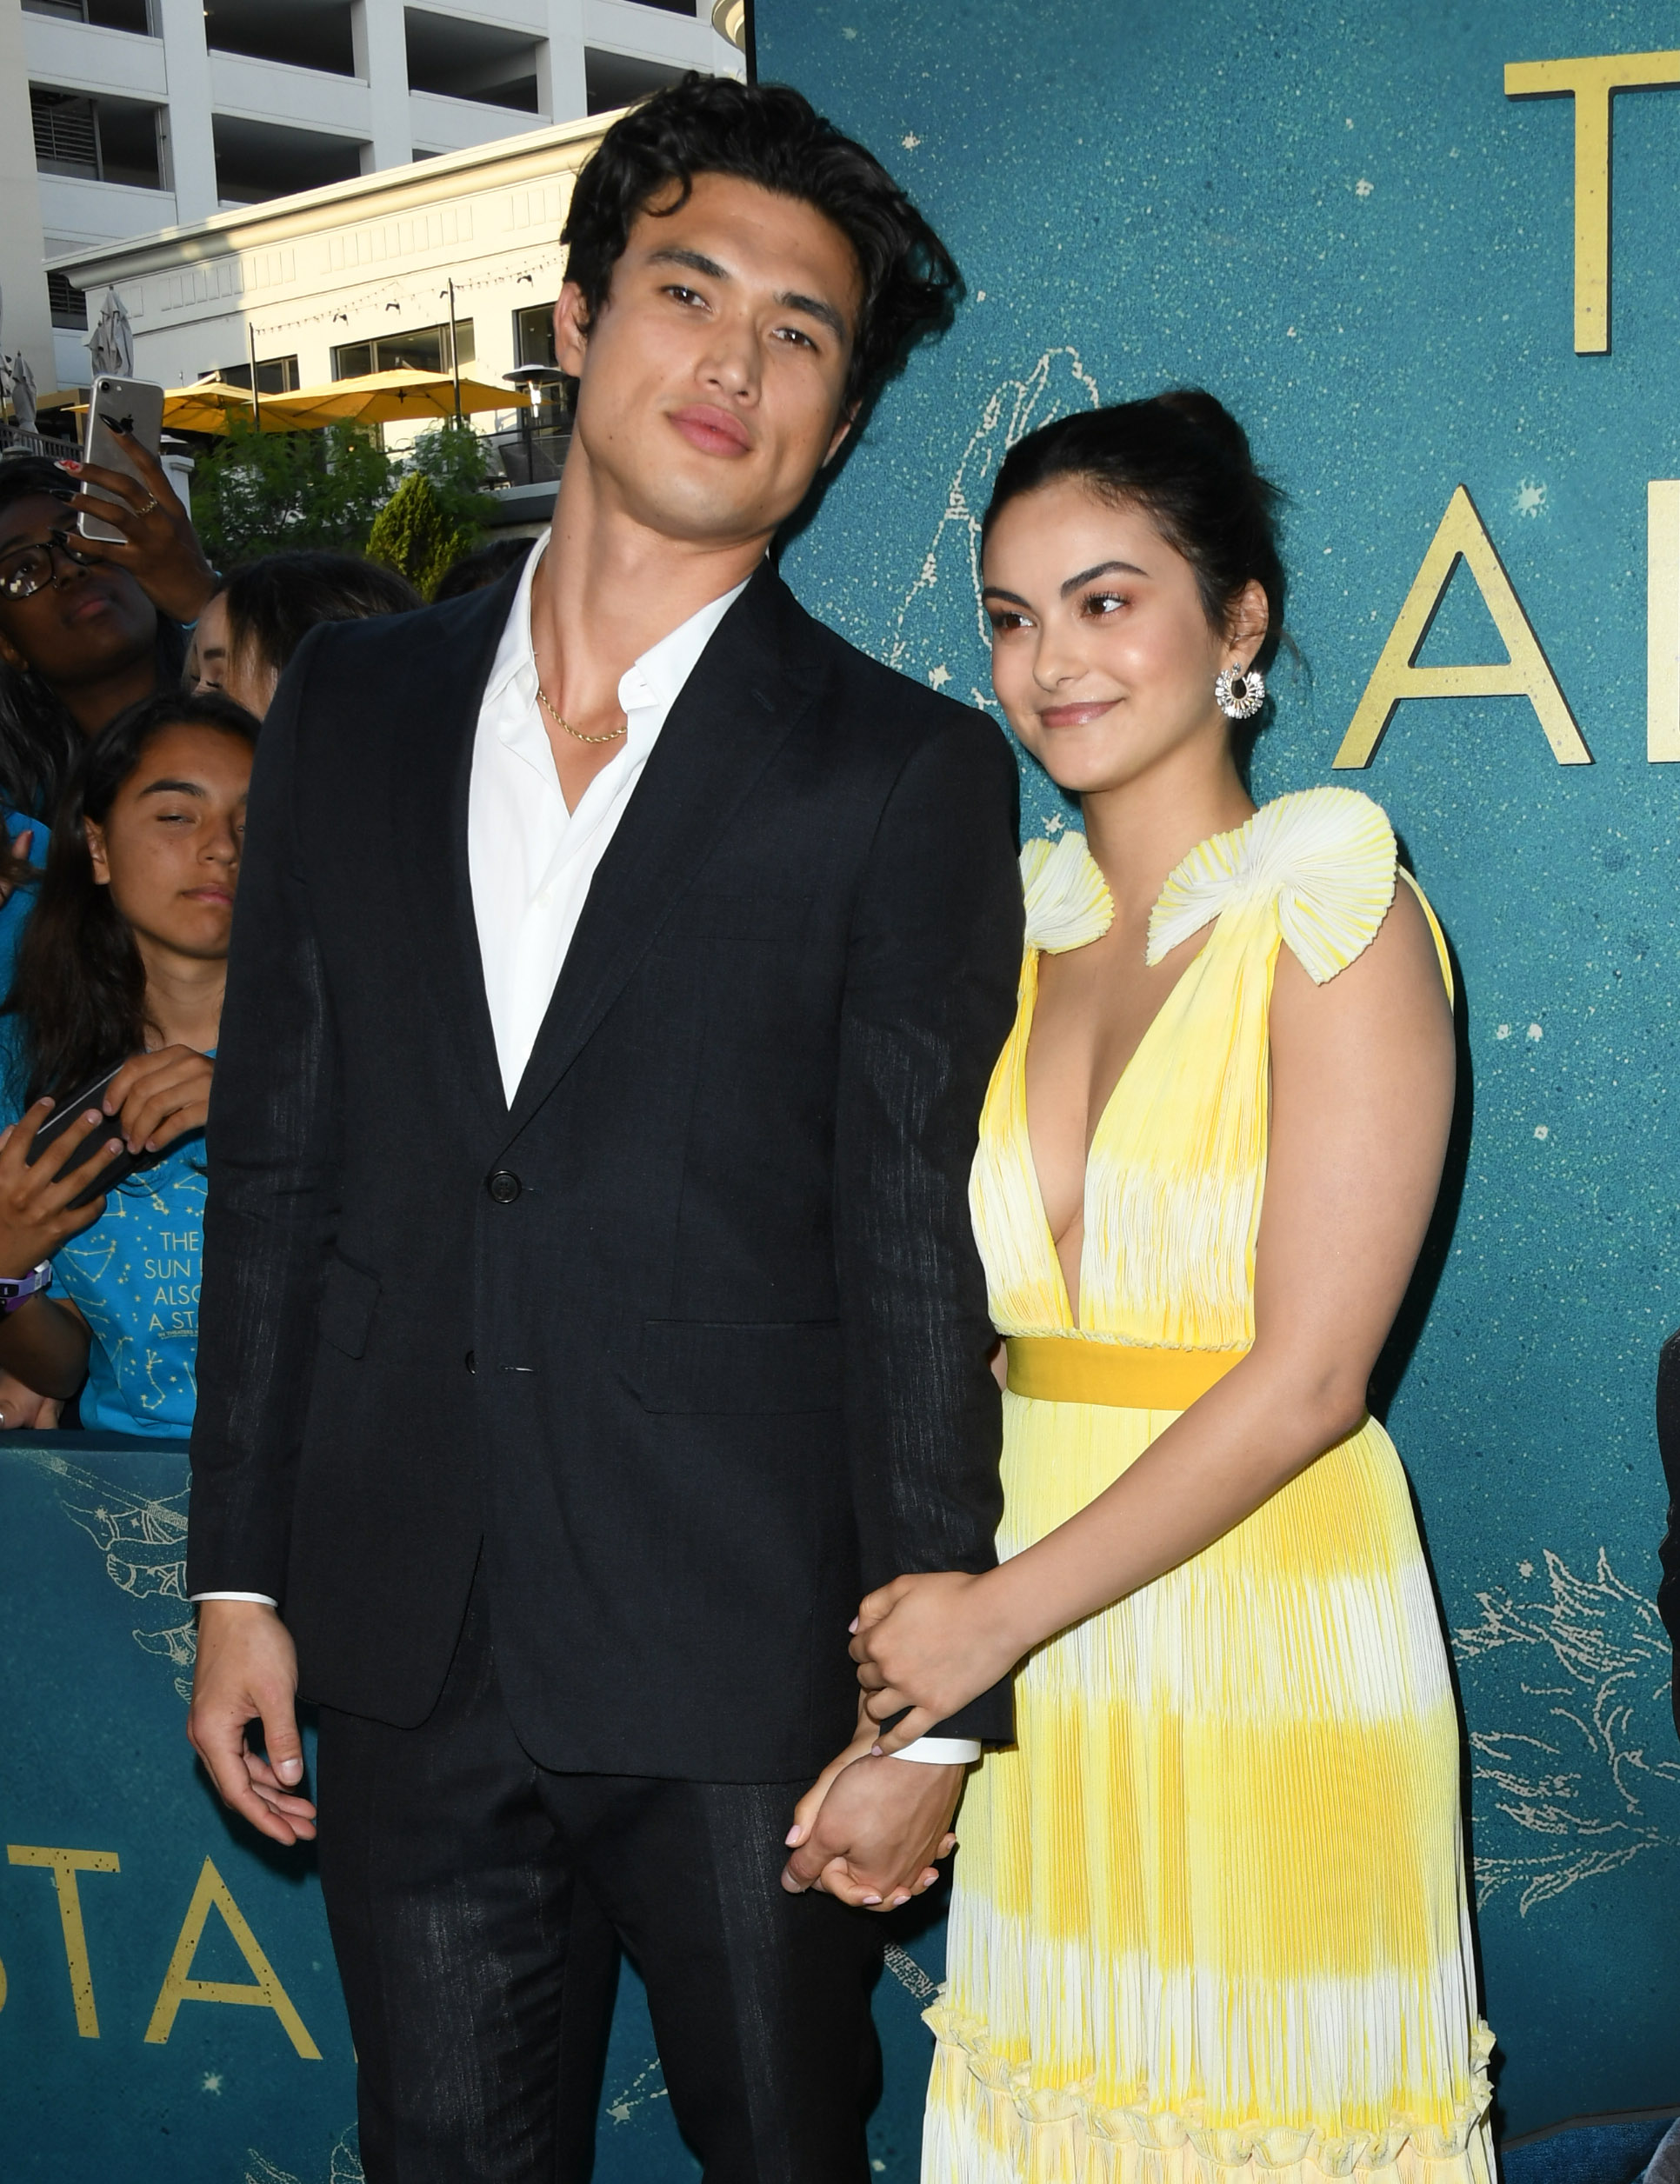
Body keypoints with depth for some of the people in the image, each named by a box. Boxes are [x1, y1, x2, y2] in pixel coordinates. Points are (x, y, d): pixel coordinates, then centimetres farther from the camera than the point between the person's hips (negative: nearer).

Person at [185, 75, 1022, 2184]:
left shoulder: (909, 775, -5)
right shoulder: (355, 699, 6)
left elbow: (919, 1254, -7)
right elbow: (274, 1158, 7)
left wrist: (931, 1703, -8)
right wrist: (238, 1575, 6)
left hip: (744, 1667, -3)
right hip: (403, 1654, 3)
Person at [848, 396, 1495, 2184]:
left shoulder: (1335, 918, -10)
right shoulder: (1011, 926, 7)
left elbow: (1305, 1377, -15)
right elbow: (955, 1299, 9)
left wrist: (1004, 1608, -13)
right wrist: (923, 1604, -4)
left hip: (1263, 1619, -5)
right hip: (1029, 1648, 5)